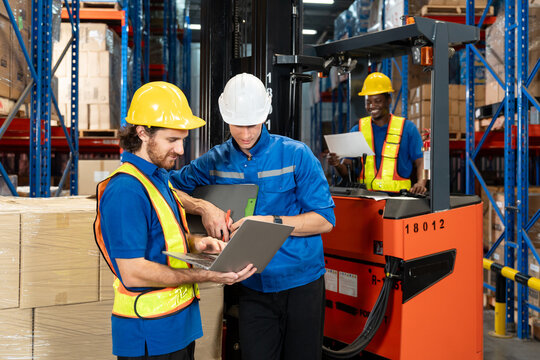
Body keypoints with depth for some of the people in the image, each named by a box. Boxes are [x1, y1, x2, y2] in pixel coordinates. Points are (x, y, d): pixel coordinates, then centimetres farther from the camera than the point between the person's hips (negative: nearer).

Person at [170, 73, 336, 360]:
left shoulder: (295, 154, -7)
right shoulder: (216, 161, 2)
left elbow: (325, 219, -8)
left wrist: (270, 222, -21)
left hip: (301, 283, -1)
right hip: (252, 286, 2)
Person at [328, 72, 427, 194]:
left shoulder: (407, 128, 10)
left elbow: (420, 161, 5)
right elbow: (347, 172, 10)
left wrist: (421, 183, -15)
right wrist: (337, 165, -13)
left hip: (398, 196, -1)